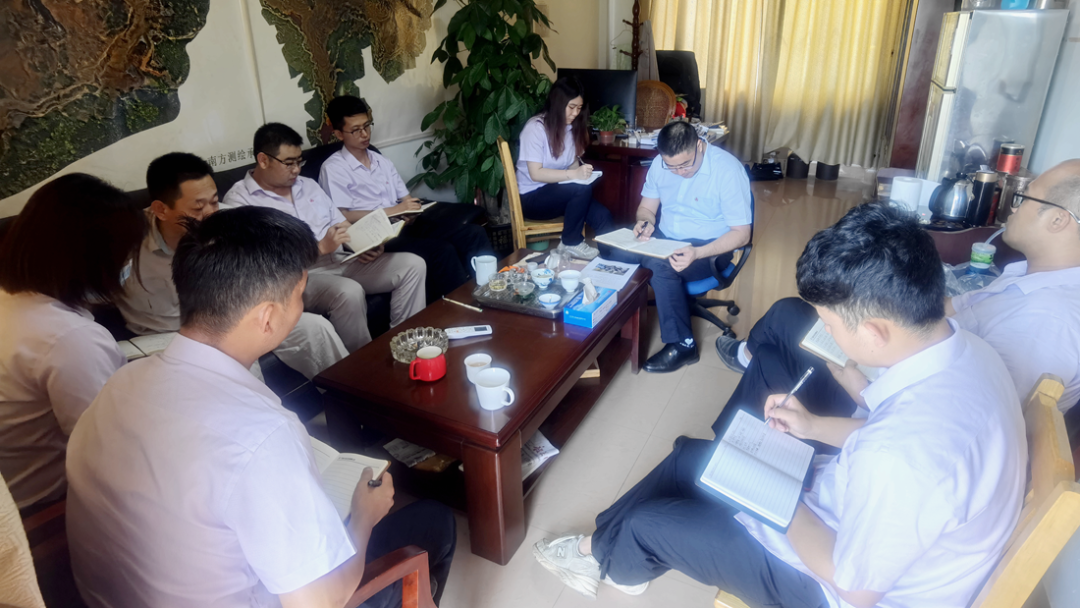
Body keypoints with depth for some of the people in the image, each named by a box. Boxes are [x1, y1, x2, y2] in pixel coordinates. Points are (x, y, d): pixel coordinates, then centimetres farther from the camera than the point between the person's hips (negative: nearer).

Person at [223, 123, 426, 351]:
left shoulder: (308, 185, 18)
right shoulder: (239, 200, -4)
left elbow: (343, 227, 18)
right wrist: (320, 247, -20)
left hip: (341, 261, 7)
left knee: (412, 265, -8)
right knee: (349, 292, -38)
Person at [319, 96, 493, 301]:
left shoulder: (381, 161, 19)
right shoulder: (333, 169, -1)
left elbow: (407, 200, 17)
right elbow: (343, 218, -10)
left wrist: (412, 212, -8)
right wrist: (393, 210, -14)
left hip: (403, 227, 7)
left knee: (473, 234, -12)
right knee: (442, 251, -30)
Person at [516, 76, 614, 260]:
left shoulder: (572, 127, 4)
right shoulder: (536, 127, -16)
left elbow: (572, 164, 9)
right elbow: (536, 174, -22)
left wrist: (583, 171, -14)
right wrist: (574, 174, -31)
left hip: (557, 192, 6)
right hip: (532, 197, -6)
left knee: (602, 216, -21)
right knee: (582, 189, -31)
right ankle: (571, 243, -13)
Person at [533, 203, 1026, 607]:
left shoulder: (905, 452, -42)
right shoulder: (962, 347, -13)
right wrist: (815, 426, 1)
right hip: (868, 520, 8)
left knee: (648, 524, 2)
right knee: (690, 455, 15)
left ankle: (604, 556, 39)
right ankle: (607, 544, 36)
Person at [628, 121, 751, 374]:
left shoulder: (728, 169, -18)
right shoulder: (660, 165, -2)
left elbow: (741, 234, -17)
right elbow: (647, 206, 12)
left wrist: (697, 253, -33)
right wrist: (645, 221, -14)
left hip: (708, 247, -5)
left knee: (660, 265, -35)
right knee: (617, 251, -24)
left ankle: (682, 345, -20)